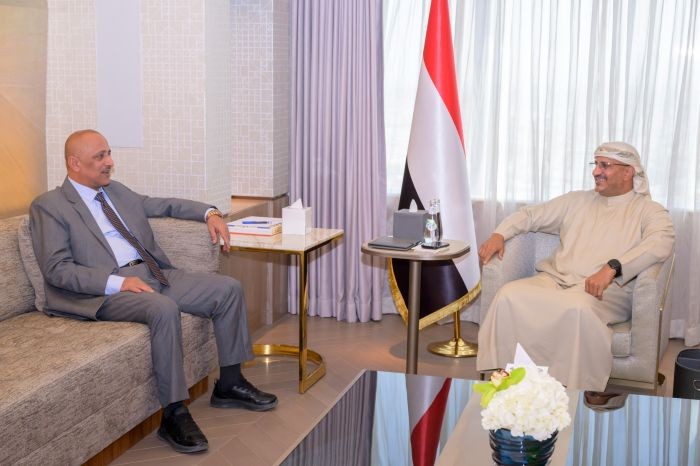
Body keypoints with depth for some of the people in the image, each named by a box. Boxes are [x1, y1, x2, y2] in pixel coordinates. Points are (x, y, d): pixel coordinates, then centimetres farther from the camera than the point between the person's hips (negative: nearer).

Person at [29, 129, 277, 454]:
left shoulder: (117, 191, 20)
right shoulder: (48, 206, -1)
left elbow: (166, 206, 29)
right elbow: (56, 269, -11)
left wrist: (209, 213, 10)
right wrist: (118, 282, -21)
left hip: (155, 273, 7)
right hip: (106, 291, -7)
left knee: (228, 289, -6)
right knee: (164, 309, -36)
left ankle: (229, 384, 6)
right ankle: (174, 414, -25)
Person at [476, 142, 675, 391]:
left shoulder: (650, 211, 8)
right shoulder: (577, 200, 24)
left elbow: (660, 245, -14)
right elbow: (531, 214, 25)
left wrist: (612, 267, -29)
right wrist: (499, 234, 3)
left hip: (606, 289, -4)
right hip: (555, 280, 4)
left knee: (578, 307, -40)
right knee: (509, 295, -26)